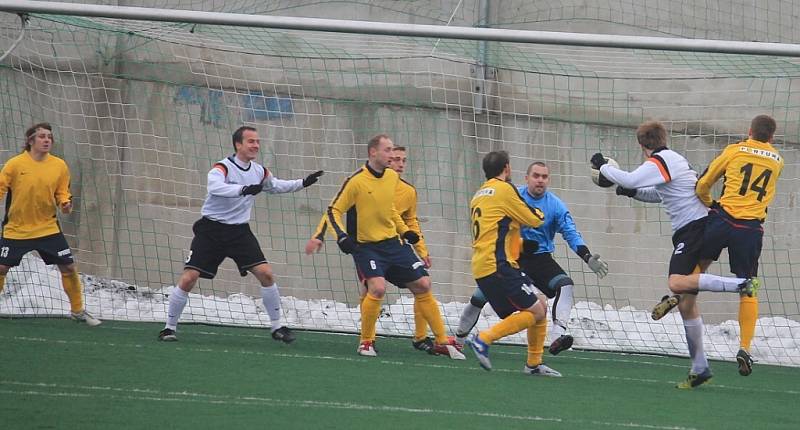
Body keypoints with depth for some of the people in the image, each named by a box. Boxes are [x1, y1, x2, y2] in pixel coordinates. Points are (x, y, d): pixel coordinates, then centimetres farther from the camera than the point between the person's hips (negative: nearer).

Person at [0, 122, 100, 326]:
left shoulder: (59, 166, -2)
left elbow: (62, 192, 7)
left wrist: (65, 203, -13)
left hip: (48, 227, 2)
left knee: (68, 267, -1)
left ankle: (77, 310, 16)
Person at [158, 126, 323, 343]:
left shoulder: (259, 172, 4)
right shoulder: (222, 168, -16)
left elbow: (276, 186, 26)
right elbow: (215, 187, -39)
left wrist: (303, 183, 16)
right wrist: (244, 189, -51)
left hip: (240, 231, 5)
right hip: (211, 230, -5)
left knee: (266, 273, -9)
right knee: (188, 278, -12)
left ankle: (277, 326, 5)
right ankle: (169, 327, 3)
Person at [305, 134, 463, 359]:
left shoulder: (392, 177, 4)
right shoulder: (356, 181, -15)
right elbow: (334, 211, -10)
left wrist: (405, 231, 13)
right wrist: (342, 237, -23)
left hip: (393, 243, 6)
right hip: (366, 246, -6)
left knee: (422, 285, 2)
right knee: (377, 288, -26)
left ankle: (442, 341, 12)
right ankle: (366, 342, -6)